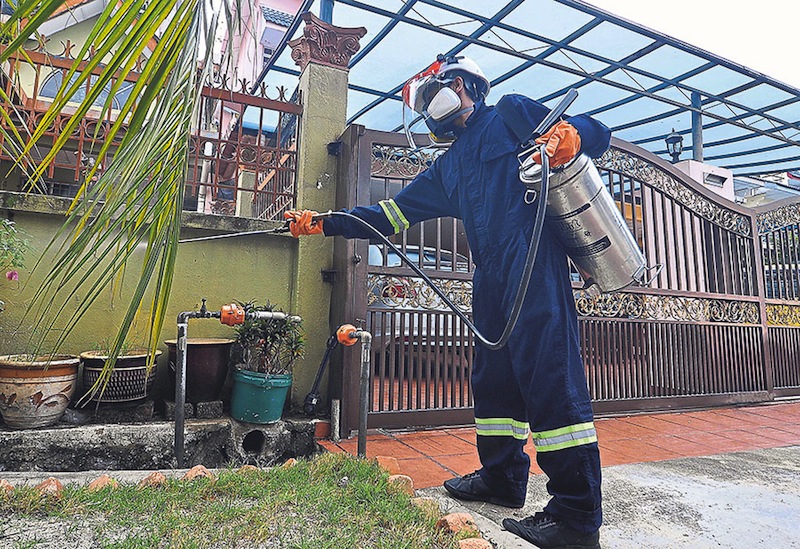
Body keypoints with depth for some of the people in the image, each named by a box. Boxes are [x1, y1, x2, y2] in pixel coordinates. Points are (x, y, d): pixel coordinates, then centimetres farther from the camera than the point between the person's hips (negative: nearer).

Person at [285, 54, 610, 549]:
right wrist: (324, 223, 19)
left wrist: (567, 138, -16)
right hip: (491, 276, 7)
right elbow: (393, 213, 24)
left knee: (550, 376, -11)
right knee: (493, 376, 9)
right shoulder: (448, 168, 28)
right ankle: (503, 478, 24)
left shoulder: (513, 113, 12)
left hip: (534, 260, -7)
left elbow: (596, 132, 9)